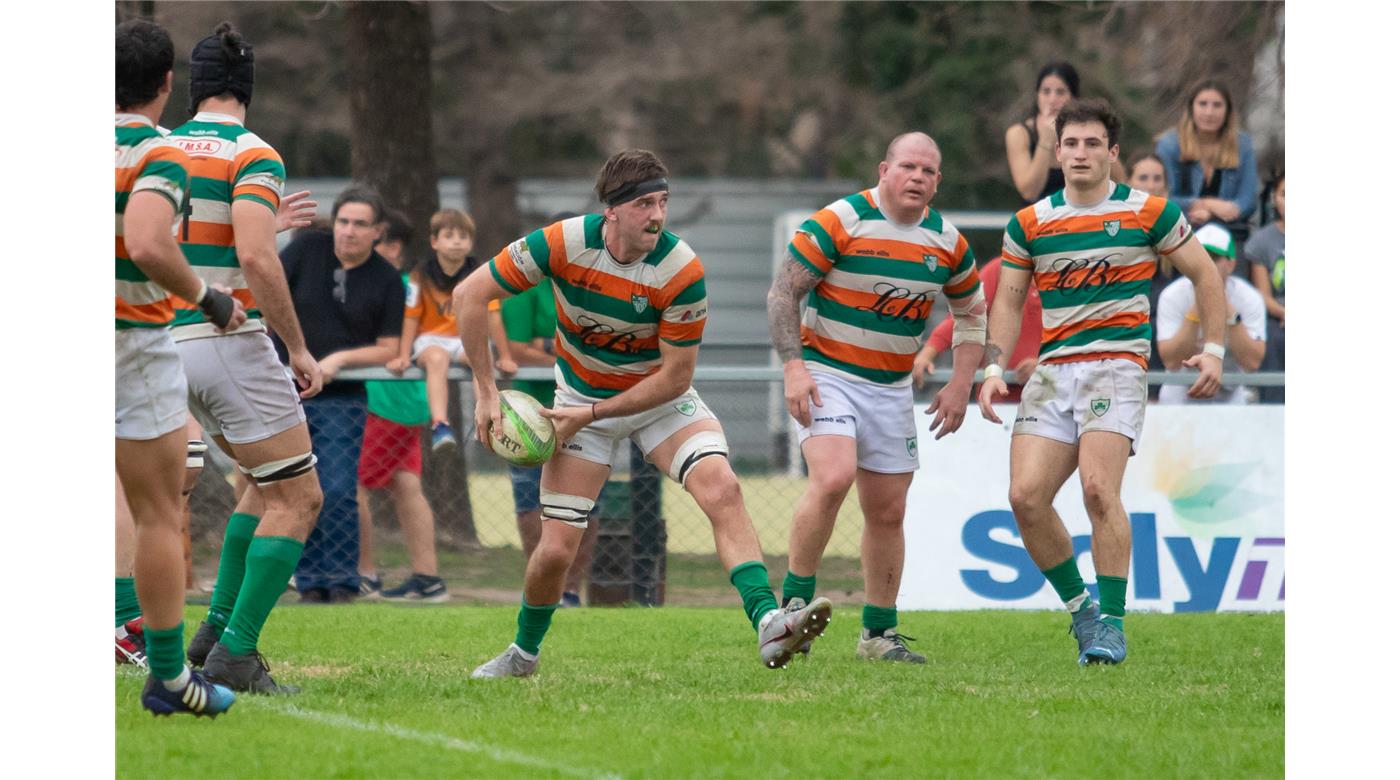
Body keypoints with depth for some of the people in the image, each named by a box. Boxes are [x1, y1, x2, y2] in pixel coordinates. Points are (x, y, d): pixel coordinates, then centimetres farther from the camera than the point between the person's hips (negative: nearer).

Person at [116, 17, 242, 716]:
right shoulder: (159, 156, -14)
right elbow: (147, 246, -30)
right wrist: (207, 299, -16)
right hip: (136, 347, -5)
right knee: (159, 516, 3)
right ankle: (169, 677, 6)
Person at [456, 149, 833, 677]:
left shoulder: (681, 271, -26)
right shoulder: (563, 244, -24)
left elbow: (675, 376, -19)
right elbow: (469, 295, -15)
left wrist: (591, 415, -21)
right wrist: (486, 393, -15)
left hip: (658, 395, 0)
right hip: (581, 395, 0)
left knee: (722, 489, -26)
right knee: (557, 548, -4)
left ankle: (767, 623, -34)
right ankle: (524, 651, 24)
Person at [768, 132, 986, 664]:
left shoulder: (948, 243, 3)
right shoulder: (840, 222, -13)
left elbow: (971, 313, 17)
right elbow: (782, 292, -11)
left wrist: (960, 385, 6)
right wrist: (793, 366, -20)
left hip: (892, 388, 5)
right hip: (827, 375, -5)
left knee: (887, 512, 7)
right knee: (833, 477, -27)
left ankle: (879, 633, 19)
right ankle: (794, 602, -14)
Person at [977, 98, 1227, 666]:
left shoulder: (1151, 213, 2)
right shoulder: (1029, 224, 10)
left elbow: (1204, 274, 10)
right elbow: (1007, 301, 16)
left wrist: (1214, 350, 3)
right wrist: (994, 369, 3)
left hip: (1117, 364, -4)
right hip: (1052, 371, 4)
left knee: (1098, 489, -22)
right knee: (1026, 497, -10)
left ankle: (1111, 622, -13)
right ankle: (1078, 606, 10)